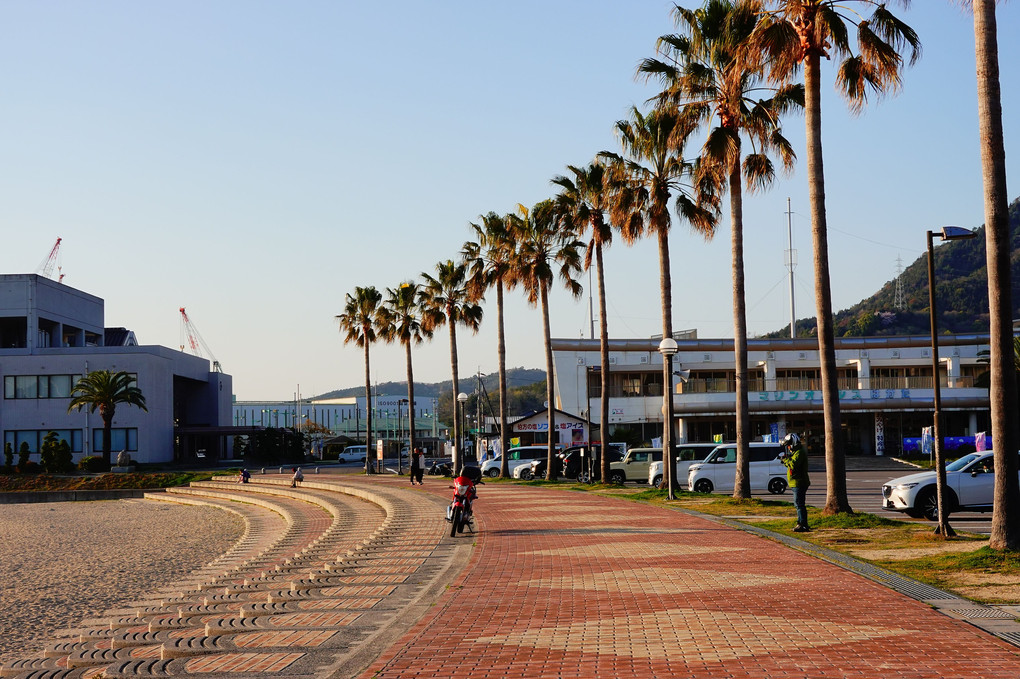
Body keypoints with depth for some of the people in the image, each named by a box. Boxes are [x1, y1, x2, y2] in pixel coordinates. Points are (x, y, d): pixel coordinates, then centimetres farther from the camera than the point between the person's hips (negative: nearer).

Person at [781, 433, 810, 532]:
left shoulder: (799, 453, -15)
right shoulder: (795, 452, 19)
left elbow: (793, 465, -27)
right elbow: (791, 465, 23)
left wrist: (785, 458, -16)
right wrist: (785, 460, 7)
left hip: (799, 483, -11)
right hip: (797, 483, 11)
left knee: (799, 504, -11)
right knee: (800, 504, 14)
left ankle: (802, 525, -12)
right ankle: (803, 524, 20)